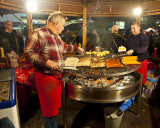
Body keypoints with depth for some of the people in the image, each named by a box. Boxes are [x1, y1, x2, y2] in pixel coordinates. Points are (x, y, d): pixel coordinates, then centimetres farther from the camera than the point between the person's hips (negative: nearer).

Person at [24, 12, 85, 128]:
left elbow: (64, 47, 30)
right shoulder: (39, 34, -15)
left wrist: (77, 48, 35)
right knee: (50, 107, 5)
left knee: (56, 104, 21)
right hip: (46, 77, -9)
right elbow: (28, 52, -21)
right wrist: (46, 61, -30)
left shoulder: (56, 36, 14)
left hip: (57, 75, 9)